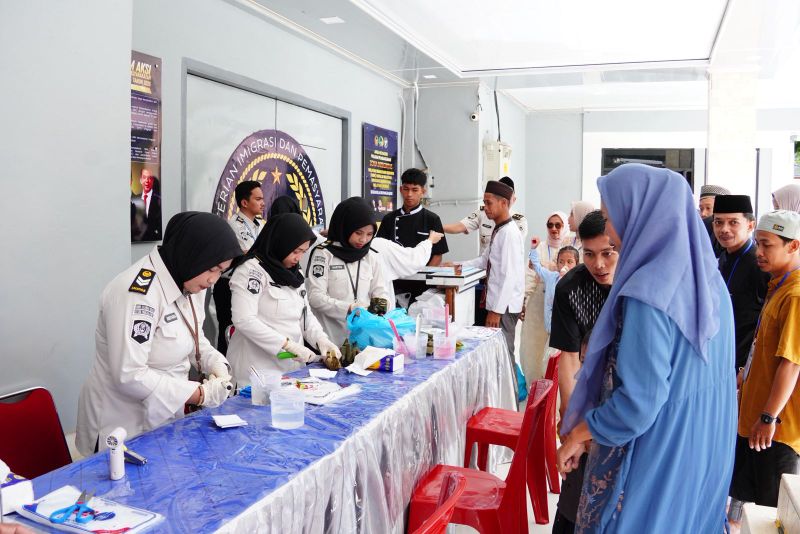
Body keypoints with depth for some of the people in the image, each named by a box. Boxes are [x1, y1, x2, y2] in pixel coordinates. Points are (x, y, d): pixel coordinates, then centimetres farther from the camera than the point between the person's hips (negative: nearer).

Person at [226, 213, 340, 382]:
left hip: (292, 366, 7)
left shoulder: (295, 273, 12)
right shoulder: (251, 270, -12)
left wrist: (321, 339, -4)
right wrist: (288, 344, -23)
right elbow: (244, 320, -21)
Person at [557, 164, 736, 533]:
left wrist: (575, 435, -11)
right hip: (701, 449, 8)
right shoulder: (705, 277, 0)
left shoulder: (647, 296, -26)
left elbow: (638, 402, -26)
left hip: (652, 458, -8)